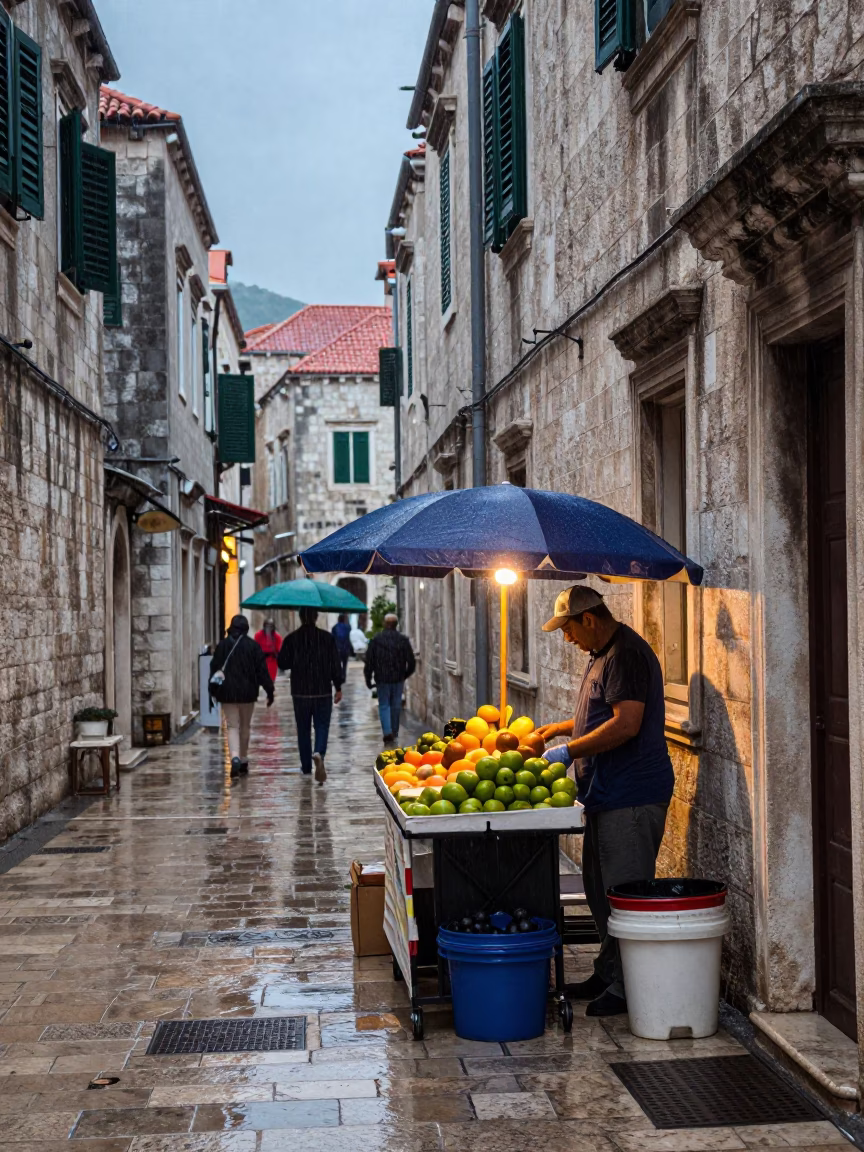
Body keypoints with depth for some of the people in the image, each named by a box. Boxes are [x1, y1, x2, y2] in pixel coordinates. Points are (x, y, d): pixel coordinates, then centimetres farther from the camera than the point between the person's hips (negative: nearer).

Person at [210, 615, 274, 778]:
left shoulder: (222, 645, 0)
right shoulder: (253, 645, -2)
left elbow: (214, 668, 2)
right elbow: (262, 670, -3)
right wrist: (269, 690, 1)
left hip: (227, 693, 0)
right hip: (248, 692, 0)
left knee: (232, 726, -1)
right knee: (245, 726, 15)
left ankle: (235, 757, -24)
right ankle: (243, 761, 22)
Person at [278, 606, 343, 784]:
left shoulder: (291, 639, -3)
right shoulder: (327, 638, -3)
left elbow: (282, 663, 0)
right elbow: (335, 664, -3)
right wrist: (338, 687, 3)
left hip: (300, 692, 1)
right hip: (323, 691, -1)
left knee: (303, 729, 11)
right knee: (322, 726, 5)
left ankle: (306, 767, 15)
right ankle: (319, 753, -23)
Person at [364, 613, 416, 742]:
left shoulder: (375, 640, -3)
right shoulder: (403, 640, -1)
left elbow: (369, 661, -3)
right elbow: (411, 662, 0)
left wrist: (368, 679, 5)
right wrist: (405, 674, 17)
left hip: (382, 678, -1)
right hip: (398, 678, 1)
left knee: (384, 705, 5)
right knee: (396, 705, 13)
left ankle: (387, 731, -10)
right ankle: (394, 731, 20)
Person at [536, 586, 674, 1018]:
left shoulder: (626, 654, -17)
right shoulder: (603, 654, 17)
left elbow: (626, 724, -26)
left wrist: (570, 750, -21)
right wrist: (557, 728, 18)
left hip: (631, 796, -11)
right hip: (607, 793, 11)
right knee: (600, 887, 17)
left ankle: (628, 988, 3)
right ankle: (609, 973, 27)